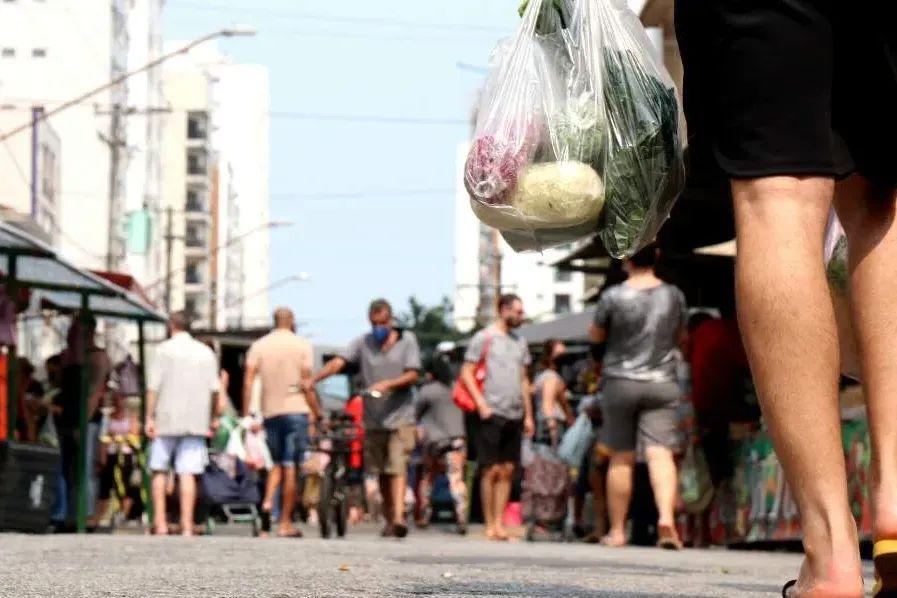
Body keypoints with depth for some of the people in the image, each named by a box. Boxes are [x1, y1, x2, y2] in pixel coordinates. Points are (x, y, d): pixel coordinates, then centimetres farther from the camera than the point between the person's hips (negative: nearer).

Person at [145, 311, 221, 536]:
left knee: (160, 471, 8)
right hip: (196, 422, 2)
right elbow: (214, 390, 7)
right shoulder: (206, 352, 9)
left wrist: (149, 417, -5)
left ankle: (160, 523, 2)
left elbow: (153, 386, -6)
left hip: (167, 419, -2)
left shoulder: (165, 350, -1)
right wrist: (212, 419, 14)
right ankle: (187, 526, -7)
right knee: (188, 473, 0)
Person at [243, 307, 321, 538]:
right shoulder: (302, 345, -1)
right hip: (296, 409, -3)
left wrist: (246, 415, 3)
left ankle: (268, 500, -8)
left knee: (277, 462, 18)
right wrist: (317, 413, 1)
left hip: (270, 411, 3)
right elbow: (306, 384, -6)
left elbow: (248, 382, 0)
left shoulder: (258, 346, 7)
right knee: (291, 467, -1)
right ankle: (285, 523, -2)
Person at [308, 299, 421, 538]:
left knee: (398, 468, -15)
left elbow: (413, 375, -6)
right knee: (381, 472, 10)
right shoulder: (364, 342, 5)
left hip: (400, 416, -3)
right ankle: (389, 519, 22)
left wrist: (388, 384, -24)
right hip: (373, 418, 3)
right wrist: (313, 380, -24)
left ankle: (399, 517, -24)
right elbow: (339, 362, -8)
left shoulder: (407, 340, 2)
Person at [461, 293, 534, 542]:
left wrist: (528, 415, 16)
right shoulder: (483, 338, -1)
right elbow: (466, 373, -4)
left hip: (515, 416, 6)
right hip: (492, 414, -6)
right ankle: (490, 525, -3)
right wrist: (481, 403, -14)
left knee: (508, 470, 3)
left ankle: (499, 523, 6)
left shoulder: (520, 342, 18)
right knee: (492, 470, -6)